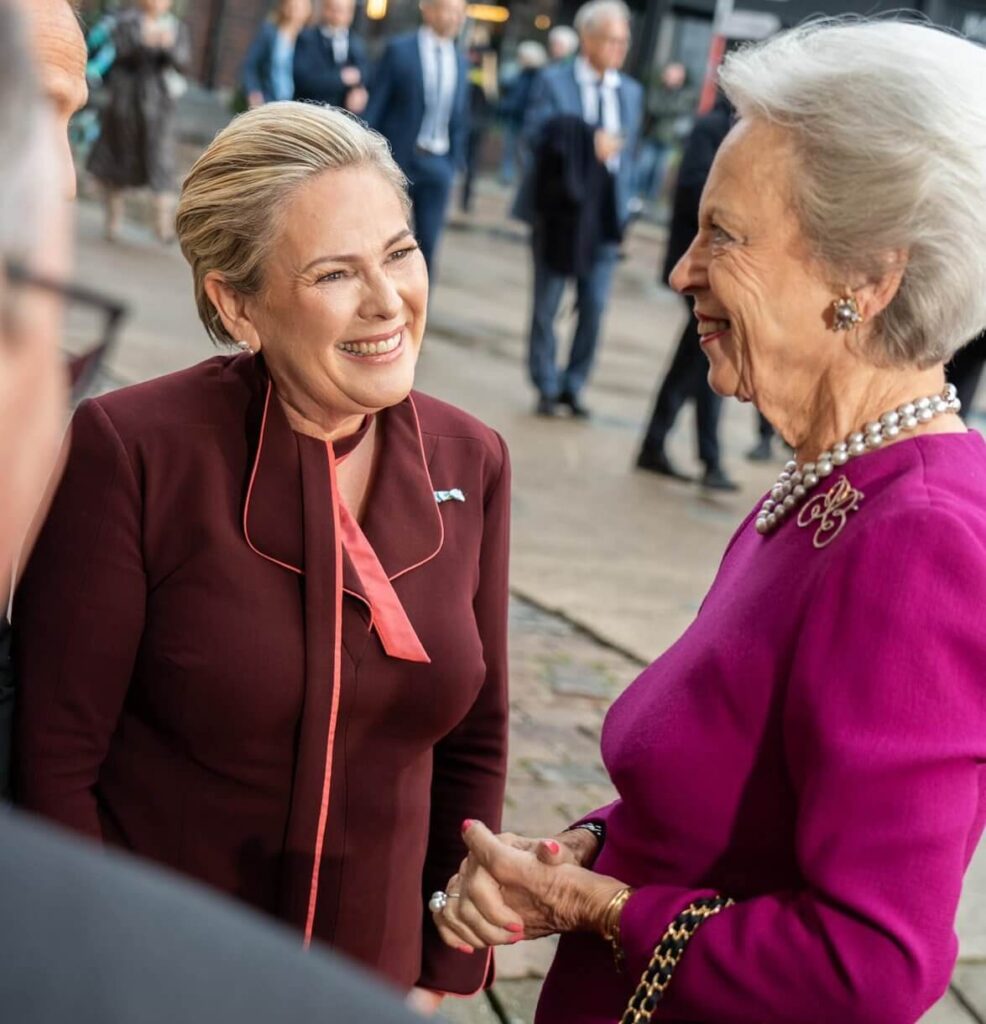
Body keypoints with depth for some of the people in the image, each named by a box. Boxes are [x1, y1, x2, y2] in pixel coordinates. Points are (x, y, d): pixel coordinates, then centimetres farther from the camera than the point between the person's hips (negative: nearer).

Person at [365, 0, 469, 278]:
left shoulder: (460, 62, 9)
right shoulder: (399, 50, -3)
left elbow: (460, 118, 13)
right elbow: (376, 106, -3)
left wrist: (455, 162, 8)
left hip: (438, 165, 4)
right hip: (398, 158, -3)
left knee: (428, 244, 2)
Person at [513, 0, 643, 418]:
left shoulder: (631, 92, 10)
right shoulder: (553, 81, -2)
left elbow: (627, 150, 13)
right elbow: (535, 136, -12)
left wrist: (623, 206, 5)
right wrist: (588, 146, -23)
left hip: (606, 212, 3)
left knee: (595, 305, -1)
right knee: (547, 303, 5)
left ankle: (573, 385, 11)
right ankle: (547, 387, 15)